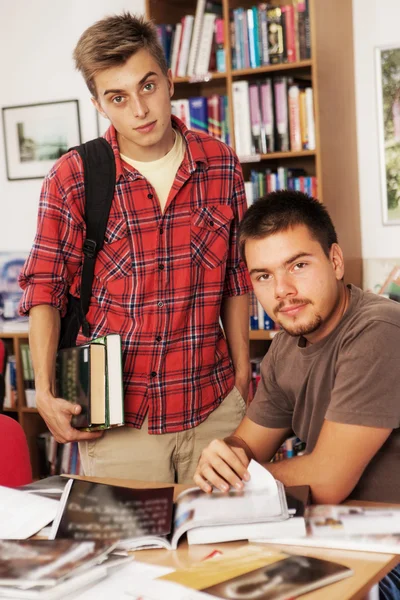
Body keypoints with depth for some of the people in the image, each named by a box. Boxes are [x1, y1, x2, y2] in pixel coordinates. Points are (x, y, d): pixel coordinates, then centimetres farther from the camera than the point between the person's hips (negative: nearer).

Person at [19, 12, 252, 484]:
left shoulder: (221, 165, 1)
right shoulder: (71, 179, -7)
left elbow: (236, 277, 9)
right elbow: (45, 288, -3)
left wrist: (243, 378, 11)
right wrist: (45, 393, -12)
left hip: (216, 408, 3)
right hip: (117, 418, -2)